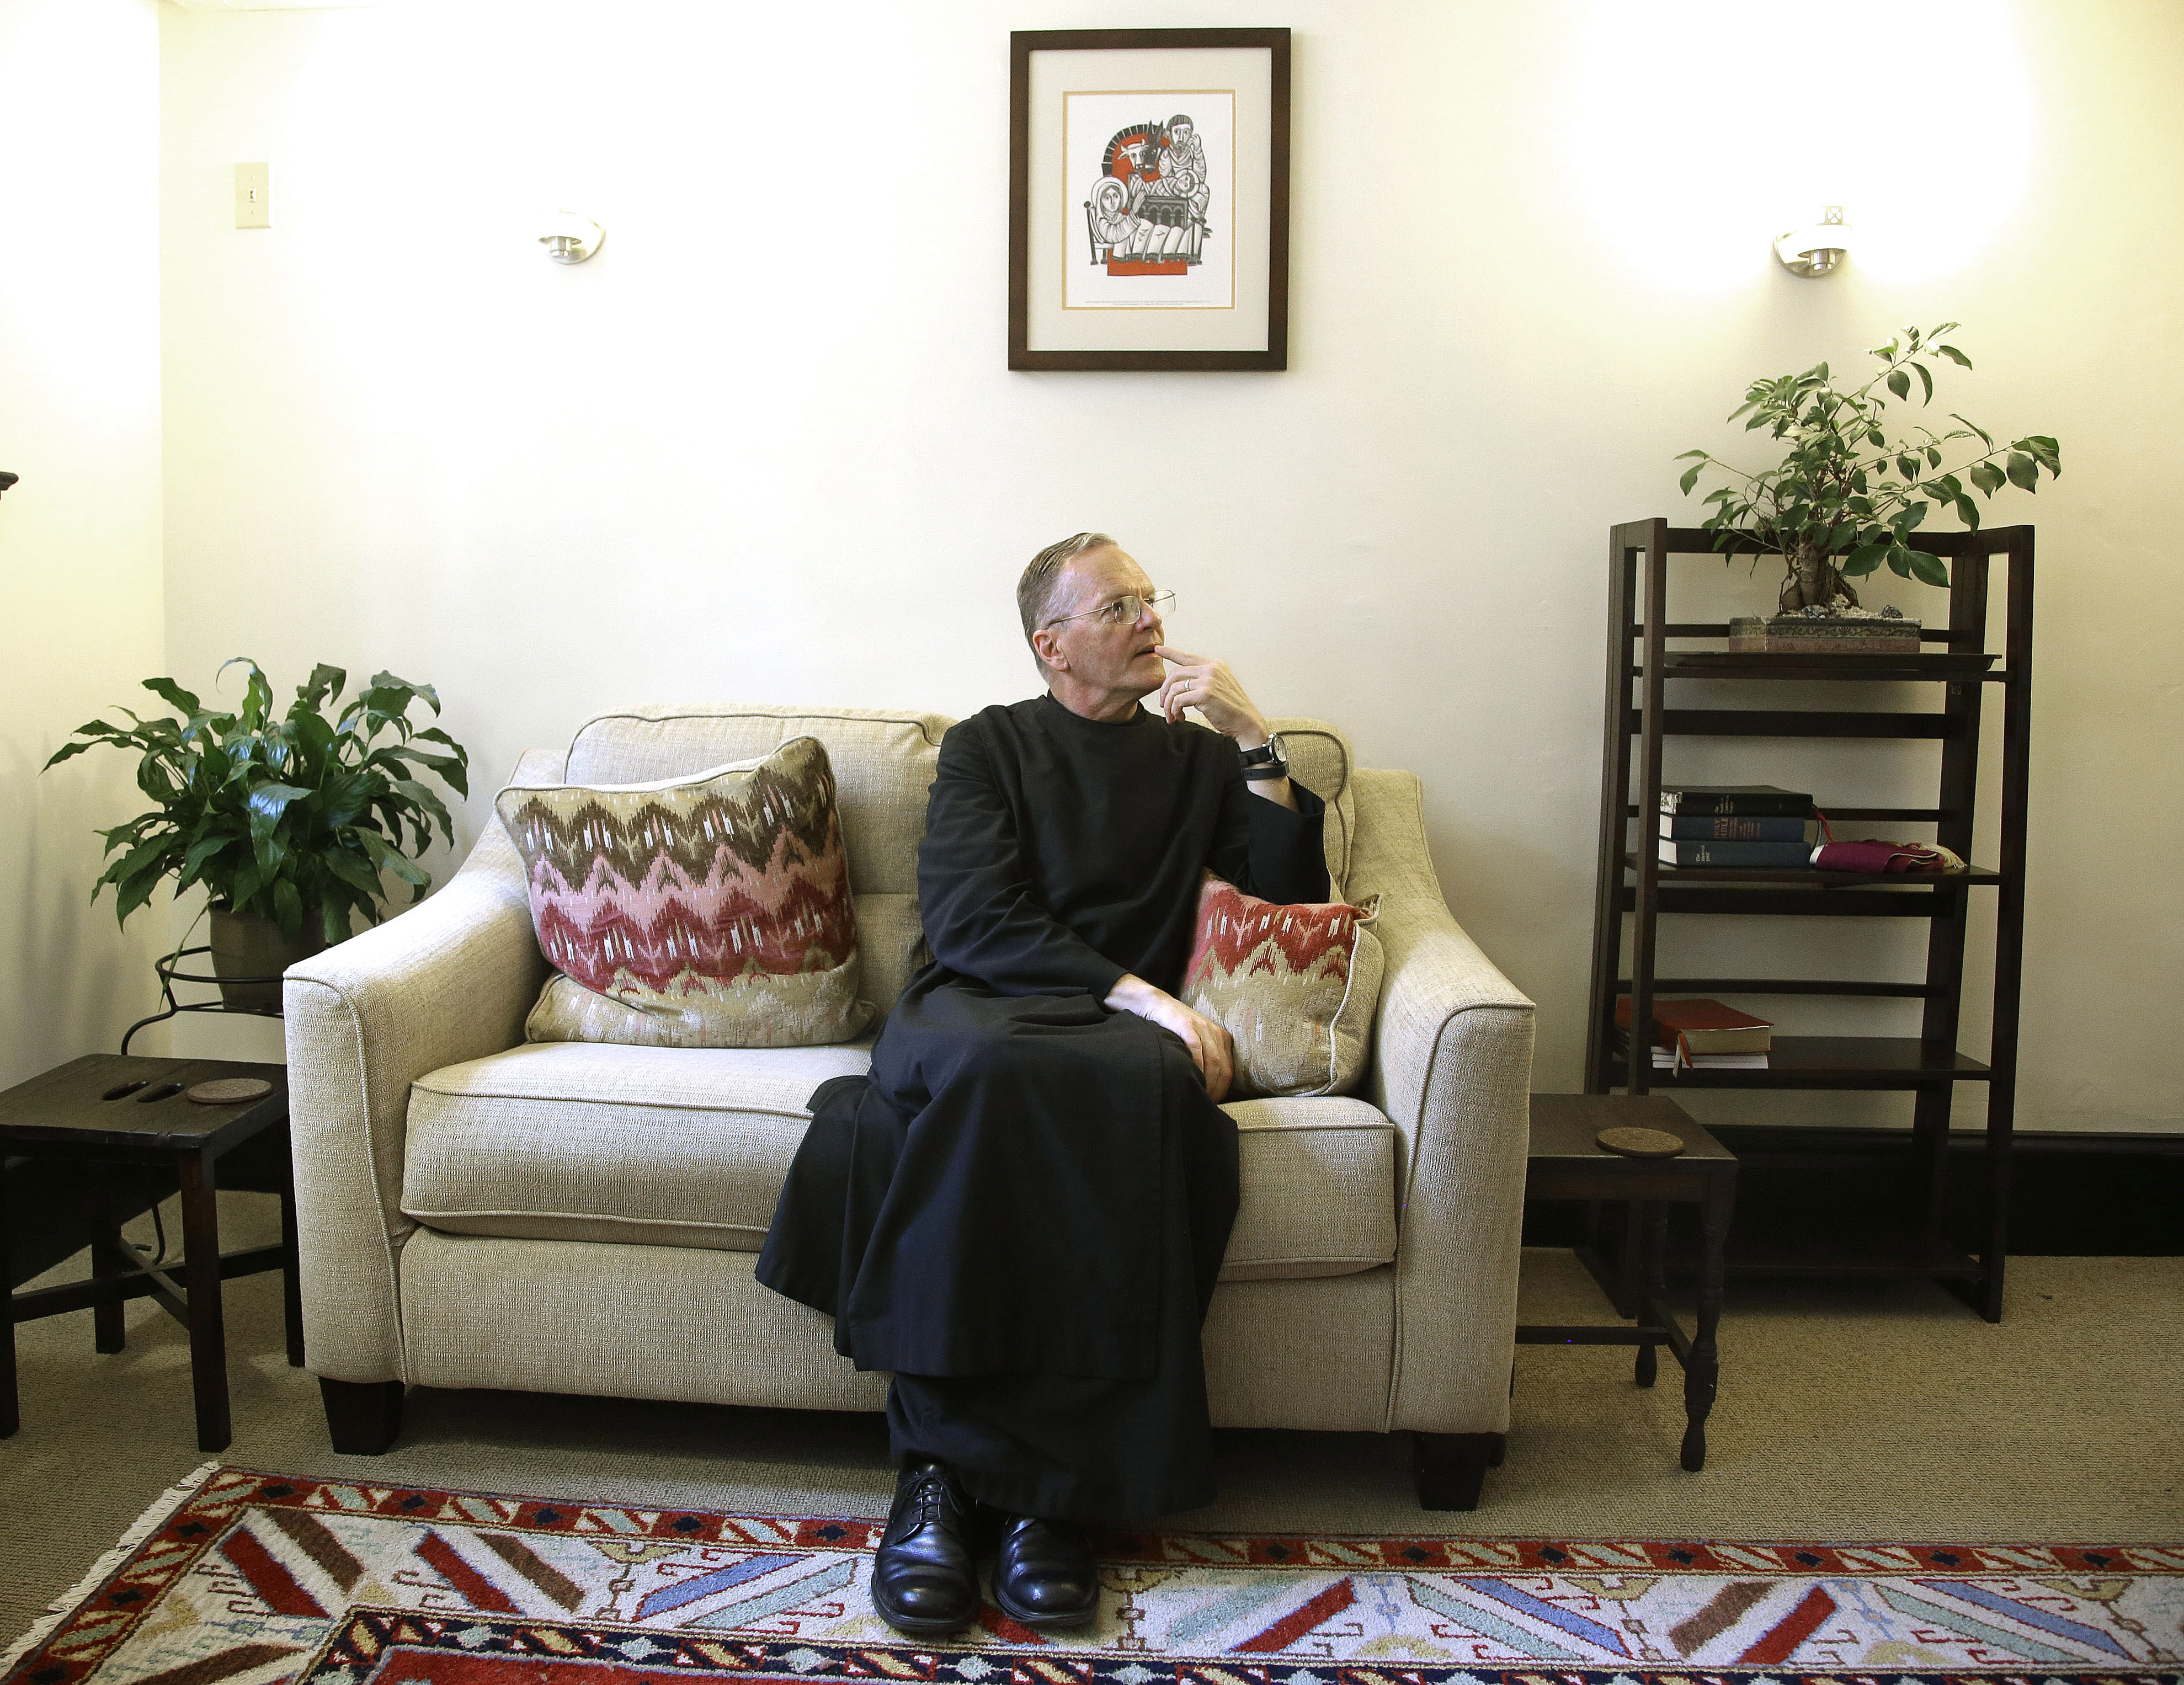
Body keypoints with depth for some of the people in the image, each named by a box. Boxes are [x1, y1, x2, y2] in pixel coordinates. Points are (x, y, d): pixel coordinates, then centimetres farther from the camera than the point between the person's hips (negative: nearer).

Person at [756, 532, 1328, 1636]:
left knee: (1149, 1086, -36)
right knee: (987, 1070, -39)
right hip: (976, 1005, -1)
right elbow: (969, 918, -3)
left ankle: (1046, 1482, -30)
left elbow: (1294, 884, 12)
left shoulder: (1195, 759, 23)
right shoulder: (988, 745, 14)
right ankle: (937, 1464, -30)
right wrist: (1139, 993, -14)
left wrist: (1254, 738, 3)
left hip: (1124, 1033, 2)